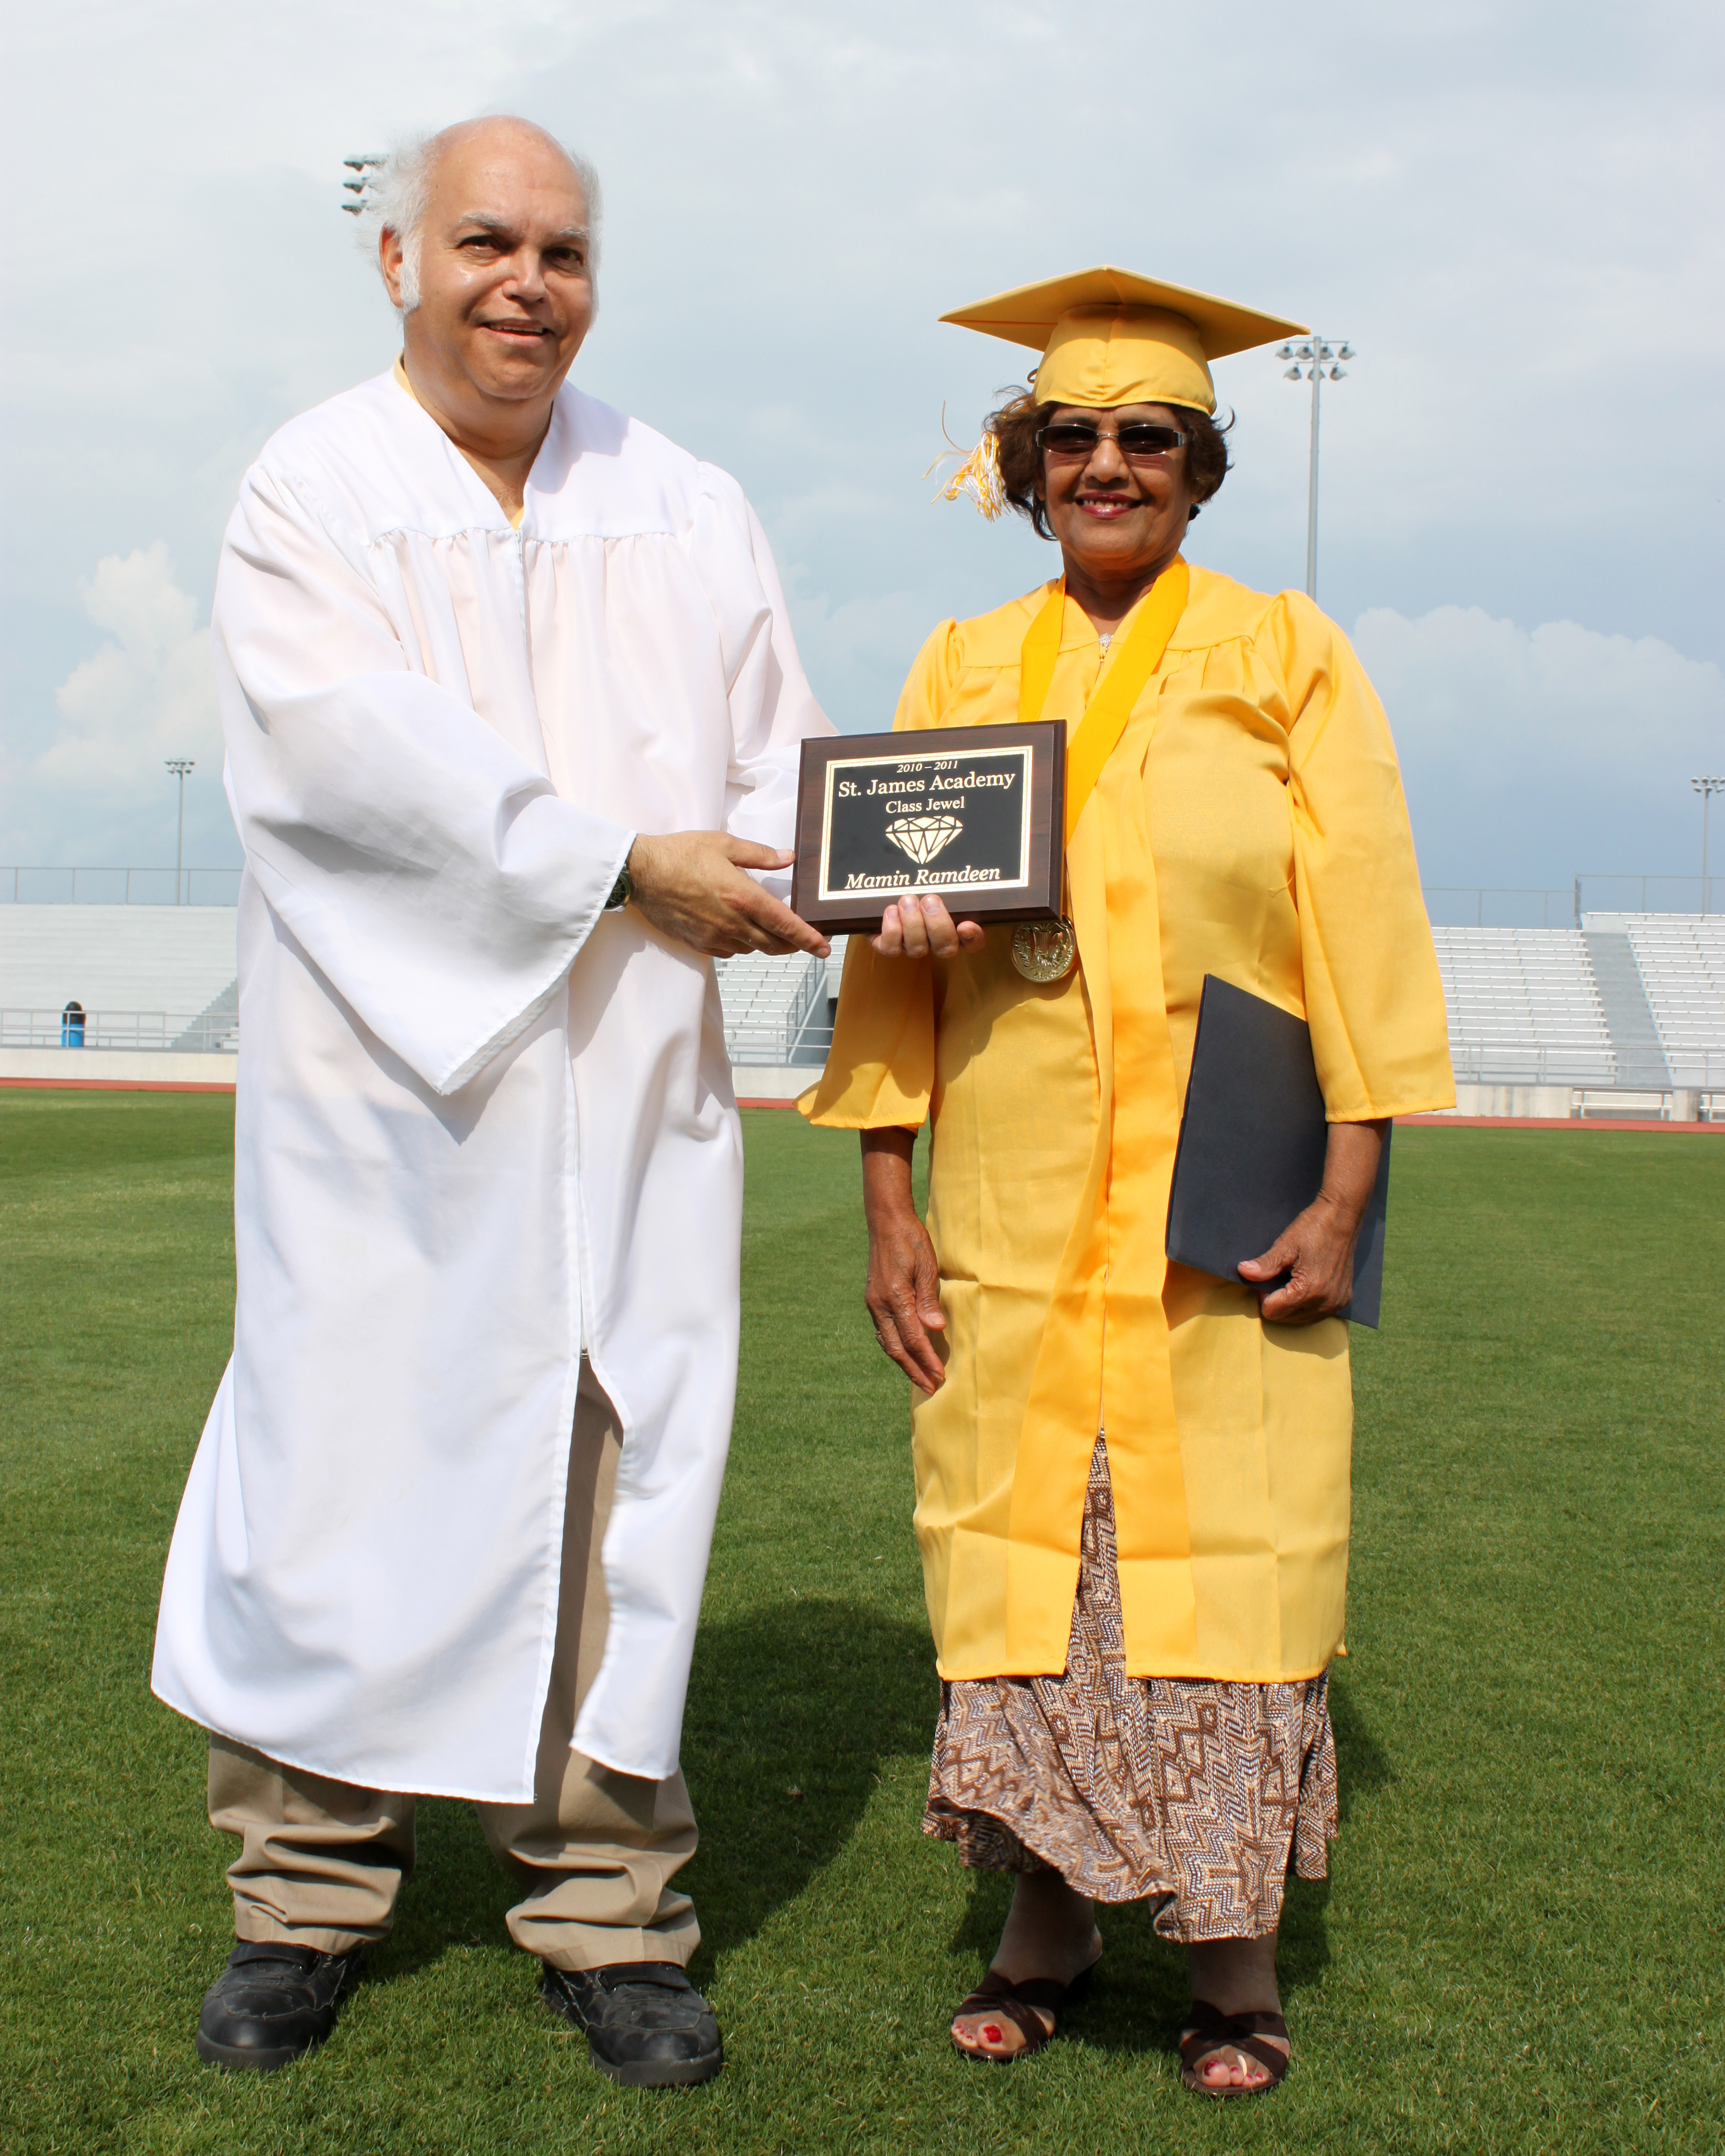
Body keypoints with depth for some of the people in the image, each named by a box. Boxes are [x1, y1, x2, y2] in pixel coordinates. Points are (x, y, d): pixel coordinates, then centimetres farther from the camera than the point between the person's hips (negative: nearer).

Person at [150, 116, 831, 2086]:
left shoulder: (685, 510, 14)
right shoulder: (311, 491, 3)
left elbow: (777, 748, 9)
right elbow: (357, 743, -13)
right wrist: (623, 864, -18)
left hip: (627, 1090, 3)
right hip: (384, 1079, -2)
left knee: (616, 1481, 3)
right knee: (349, 1467, 3)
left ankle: (606, 1912, 14)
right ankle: (304, 1899, 20)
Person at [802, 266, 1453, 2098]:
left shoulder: (1288, 659, 4)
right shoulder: (961, 675, 10)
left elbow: (1363, 925, -1)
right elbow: (892, 944, 9)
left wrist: (1347, 1188, -9)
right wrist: (886, 1203, 2)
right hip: (1014, 1216, 2)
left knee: (1222, 1554, 0)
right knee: (1018, 1546, 5)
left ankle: (1235, 1954, 13)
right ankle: (1045, 1920, 20)